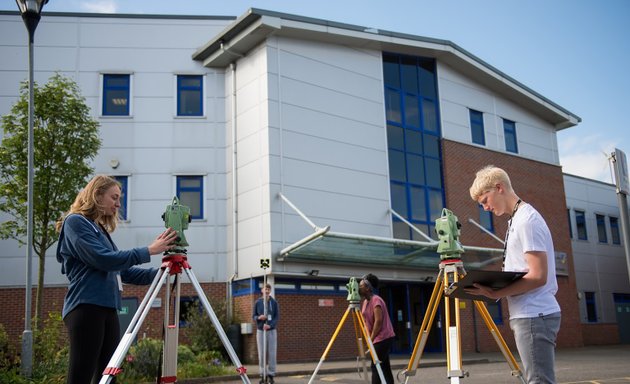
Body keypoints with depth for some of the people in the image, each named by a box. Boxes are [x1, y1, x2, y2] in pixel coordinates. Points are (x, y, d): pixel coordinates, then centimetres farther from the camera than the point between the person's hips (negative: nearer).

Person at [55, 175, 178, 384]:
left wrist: (158, 272, 6)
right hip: (86, 308, -9)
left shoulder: (100, 228, 21)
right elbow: (104, 259, -16)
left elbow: (123, 271, 19)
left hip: (107, 309, 9)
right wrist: (148, 251, -15)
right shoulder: (75, 222, -3)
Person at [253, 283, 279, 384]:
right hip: (260, 330, 1)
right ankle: (263, 375, 11)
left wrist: (270, 325, -19)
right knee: (261, 354, 2)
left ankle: (271, 375, 7)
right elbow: (254, 316, 6)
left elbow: (277, 317, -2)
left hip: (271, 330, -1)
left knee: (271, 354, -1)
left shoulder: (274, 302, 1)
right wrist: (259, 318, -17)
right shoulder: (257, 302, 2)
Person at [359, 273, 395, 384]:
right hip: (381, 339, 9)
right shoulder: (365, 302, 14)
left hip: (383, 338, -9)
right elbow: (365, 321, 18)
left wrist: (371, 338, -16)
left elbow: (378, 321, -21)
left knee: (376, 366, -10)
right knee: (384, 366, 8)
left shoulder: (376, 300, -14)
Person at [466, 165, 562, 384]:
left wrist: (496, 294, -18)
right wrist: (493, 288, 9)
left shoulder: (527, 220, -12)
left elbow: (538, 276, -18)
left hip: (534, 316, -10)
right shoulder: (516, 220, 17)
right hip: (528, 315, 10)